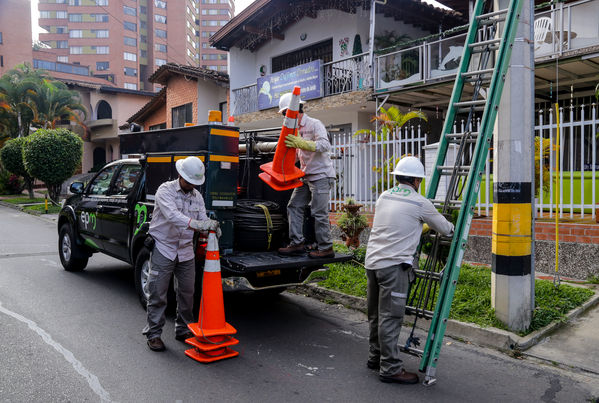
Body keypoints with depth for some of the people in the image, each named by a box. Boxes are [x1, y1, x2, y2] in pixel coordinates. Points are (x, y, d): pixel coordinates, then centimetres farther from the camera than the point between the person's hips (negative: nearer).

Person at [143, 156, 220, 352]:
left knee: (187, 292, 10)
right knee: (157, 293, 0)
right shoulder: (165, 190, -12)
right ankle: (153, 334, 12)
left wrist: (213, 228, -21)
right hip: (163, 249, -5)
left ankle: (183, 330, 25)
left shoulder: (197, 196, 8)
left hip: (186, 251, 6)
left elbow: (203, 220, 4)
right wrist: (198, 224, -43)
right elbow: (172, 215, -29)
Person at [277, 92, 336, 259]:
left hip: (321, 176, -9)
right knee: (294, 206, 4)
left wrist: (301, 143, -36)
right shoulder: (296, 129, 16)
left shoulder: (315, 124, -10)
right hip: (306, 176, 9)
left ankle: (326, 248, 1)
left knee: (319, 212, -9)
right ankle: (296, 244, 8)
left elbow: (325, 145, -26)